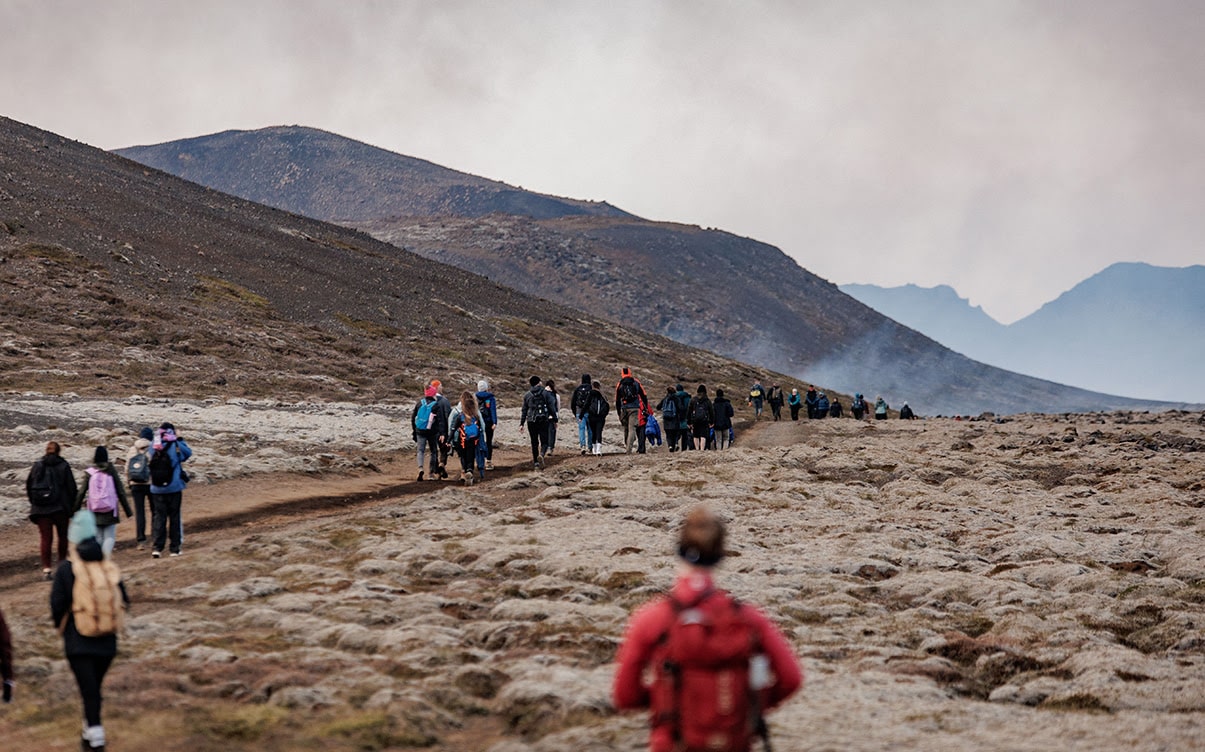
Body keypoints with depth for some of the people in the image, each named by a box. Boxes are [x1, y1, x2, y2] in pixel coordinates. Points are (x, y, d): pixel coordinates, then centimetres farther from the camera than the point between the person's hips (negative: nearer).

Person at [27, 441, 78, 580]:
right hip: (60, 508, -2)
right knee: (63, 535, 16)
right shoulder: (63, 466, -5)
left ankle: (46, 568, -4)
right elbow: (71, 487, -6)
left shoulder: (37, 466, 3)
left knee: (46, 538, 2)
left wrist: (34, 503, 16)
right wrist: (72, 507, 2)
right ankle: (62, 562, 23)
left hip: (40, 509, 2)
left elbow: (29, 486, 8)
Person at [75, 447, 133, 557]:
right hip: (110, 511, -1)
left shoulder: (89, 473, -1)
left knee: (98, 538, 12)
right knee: (109, 537, 1)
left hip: (95, 512, 1)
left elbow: (81, 493, 0)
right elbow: (120, 492, -1)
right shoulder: (111, 471, -2)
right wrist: (128, 511, 5)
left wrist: (75, 510, 9)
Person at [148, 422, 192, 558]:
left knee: (158, 517, 5)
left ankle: (156, 547, -4)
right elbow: (188, 453, 2)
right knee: (174, 517, 7)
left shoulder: (154, 447, -4)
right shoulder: (176, 446, -9)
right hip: (174, 489, -2)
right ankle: (175, 548, 10)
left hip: (156, 490, 2)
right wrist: (179, 441, 10)